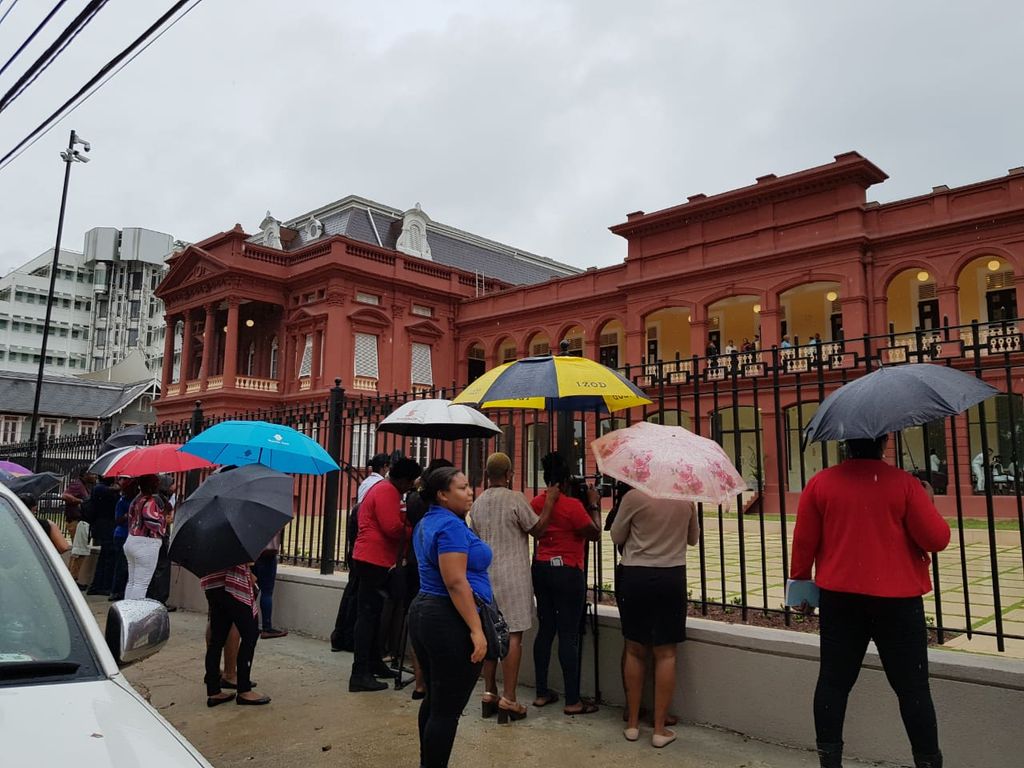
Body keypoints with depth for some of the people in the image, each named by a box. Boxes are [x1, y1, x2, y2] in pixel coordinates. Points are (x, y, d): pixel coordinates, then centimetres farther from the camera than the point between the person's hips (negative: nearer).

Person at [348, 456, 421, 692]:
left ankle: (374, 663, 28)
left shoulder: (381, 488, 19)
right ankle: (360, 674, -7)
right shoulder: (388, 492, -15)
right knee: (368, 615, -9)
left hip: (373, 560, 11)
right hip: (374, 560, -11)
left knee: (373, 613, 17)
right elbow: (393, 528, -22)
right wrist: (413, 531, -7)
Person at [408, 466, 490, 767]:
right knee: (448, 707, 0)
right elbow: (456, 583, -24)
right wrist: (476, 629, -22)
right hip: (451, 621, -10)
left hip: (424, 612, 10)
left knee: (434, 699, 20)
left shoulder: (426, 523, 13)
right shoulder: (451, 526, -18)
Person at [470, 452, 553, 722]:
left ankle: (489, 694, 19)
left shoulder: (477, 503, 7)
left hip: (486, 575, 6)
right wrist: (549, 502, 3)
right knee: (513, 636, -2)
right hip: (512, 576, -6)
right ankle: (508, 700, -1)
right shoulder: (515, 499, -12)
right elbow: (537, 529, -5)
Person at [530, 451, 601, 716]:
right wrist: (594, 505, 2)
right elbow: (594, 534, -8)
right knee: (569, 635, -1)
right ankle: (573, 701, 6)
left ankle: (542, 693, 21)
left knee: (545, 630, 14)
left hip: (541, 569, 7)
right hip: (567, 572, -7)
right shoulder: (572, 505, -16)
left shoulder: (536, 503, 3)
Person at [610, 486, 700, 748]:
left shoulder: (633, 497, -11)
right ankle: (660, 728, 11)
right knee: (665, 653, 7)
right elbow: (693, 539, 14)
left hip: (635, 577, -1)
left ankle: (632, 722, 20)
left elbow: (616, 537, 0)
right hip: (672, 578, 1)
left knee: (634, 650, 11)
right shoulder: (686, 499, -1)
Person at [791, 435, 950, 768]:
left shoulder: (820, 483, -2)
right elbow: (937, 539, -6)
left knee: (834, 681, 10)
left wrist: (801, 581, 14)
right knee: (912, 687, 9)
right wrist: (928, 502, 11)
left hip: (840, 597, 2)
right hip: (897, 598, -2)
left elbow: (803, 541, 0)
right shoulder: (904, 483, -8)